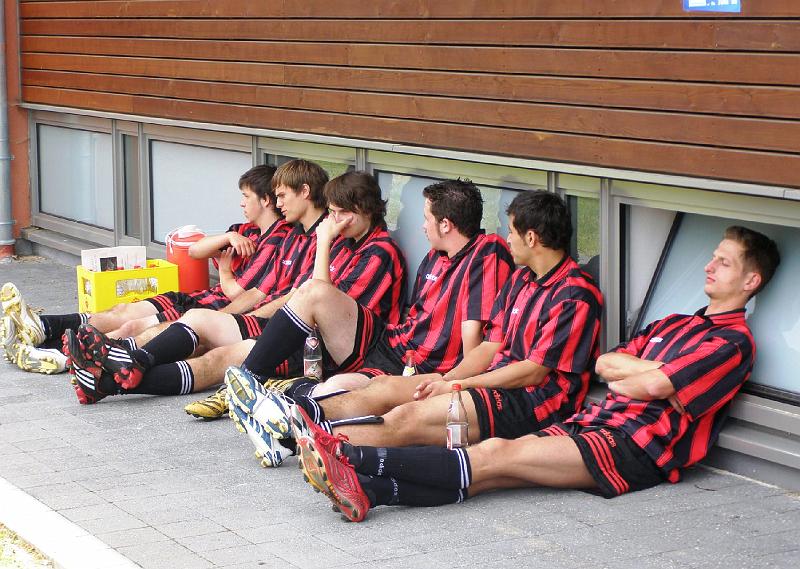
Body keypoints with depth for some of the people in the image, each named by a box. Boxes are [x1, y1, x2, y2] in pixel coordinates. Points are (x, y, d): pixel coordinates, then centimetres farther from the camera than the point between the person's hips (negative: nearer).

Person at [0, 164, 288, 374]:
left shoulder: (277, 242, -13)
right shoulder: (246, 230, 17)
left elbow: (237, 293, -16)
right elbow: (194, 250, 12)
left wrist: (224, 269, 5)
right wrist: (228, 237, -5)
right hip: (200, 297, 9)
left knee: (132, 327, -19)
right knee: (122, 312, -3)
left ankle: (60, 357, -21)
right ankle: (40, 328, -12)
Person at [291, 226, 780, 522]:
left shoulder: (733, 342, -2)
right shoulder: (677, 324, 28)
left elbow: (654, 386, -12)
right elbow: (605, 363, 18)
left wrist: (623, 377, 6)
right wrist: (653, 370, 3)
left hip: (638, 449, -8)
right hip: (599, 423, 8)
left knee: (498, 456, -22)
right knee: (499, 455, -17)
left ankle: (355, 459, -34)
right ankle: (367, 490, -35)